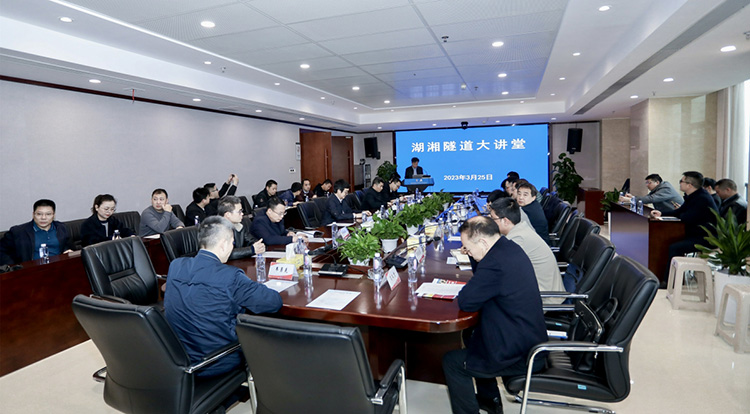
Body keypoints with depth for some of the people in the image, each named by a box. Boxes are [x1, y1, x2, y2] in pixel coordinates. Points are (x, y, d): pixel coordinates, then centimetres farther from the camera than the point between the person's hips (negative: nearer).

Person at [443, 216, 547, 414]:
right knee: (473, 335, 30)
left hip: (519, 357, -10)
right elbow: (484, 277, 17)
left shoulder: (495, 262, -29)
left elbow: (466, 302, -24)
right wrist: (472, 254, 3)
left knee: (451, 361, 3)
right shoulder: (510, 247, 2)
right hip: (532, 338, 10)